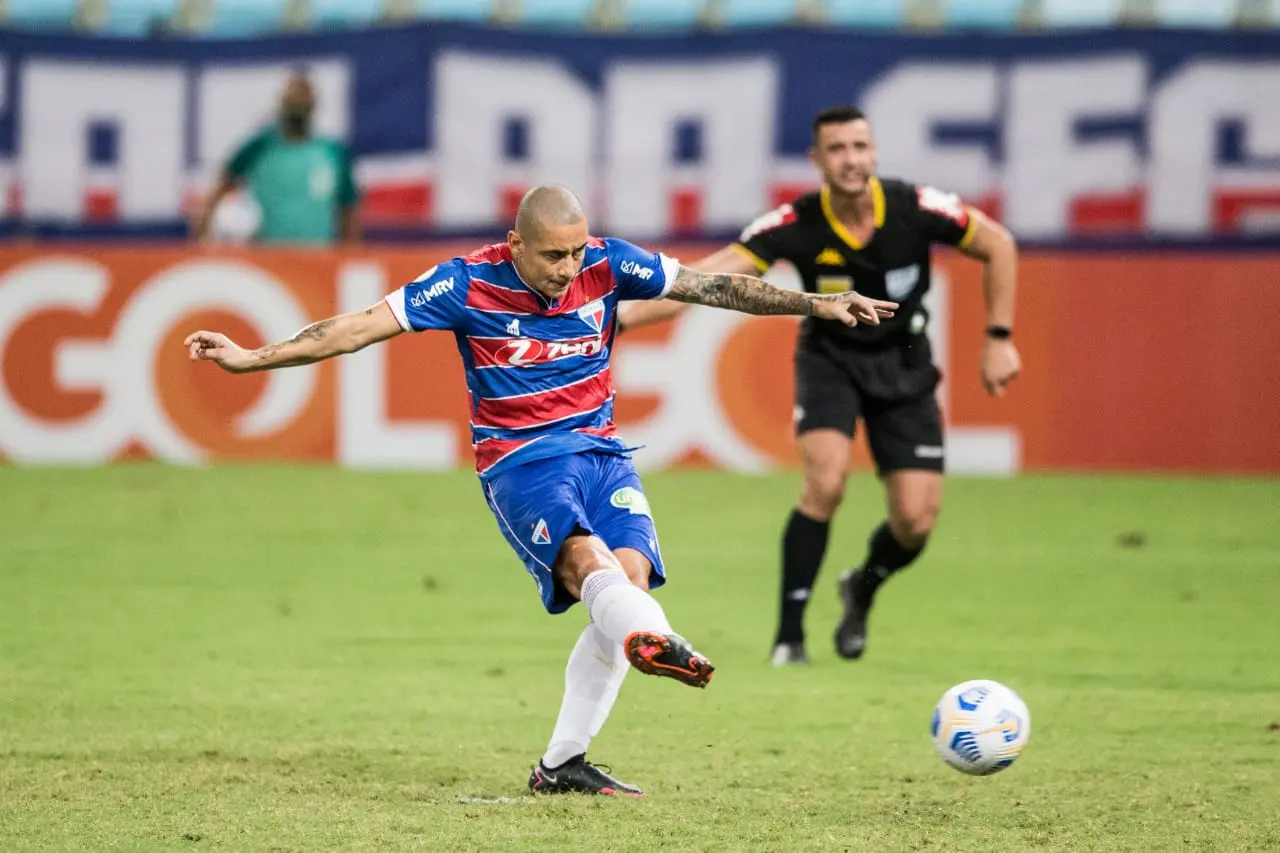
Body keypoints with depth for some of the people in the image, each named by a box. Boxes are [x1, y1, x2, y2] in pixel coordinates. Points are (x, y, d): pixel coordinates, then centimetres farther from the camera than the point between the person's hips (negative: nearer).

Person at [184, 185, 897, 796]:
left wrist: (816, 304, 2)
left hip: (602, 448, 4)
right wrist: (252, 358, -15)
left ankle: (563, 763, -11)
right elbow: (361, 328, -10)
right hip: (520, 459, -4)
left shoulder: (608, 265, -3)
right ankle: (655, 639, -65)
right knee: (586, 556, -31)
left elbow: (712, 287, 3)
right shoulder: (468, 284, -10)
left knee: (630, 573, -18)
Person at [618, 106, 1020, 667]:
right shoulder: (796, 225, -24)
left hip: (903, 362, 1)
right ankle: (789, 635, -12)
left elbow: (998, 245, -5)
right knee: (826, 483, -26)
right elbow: (708, 277, -31)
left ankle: (862, 591, 28)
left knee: (916, 521, -7)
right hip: (831, 357, -1)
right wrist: (622, 317, -44)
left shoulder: (915, 209, -21)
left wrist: (999, 340, -7)